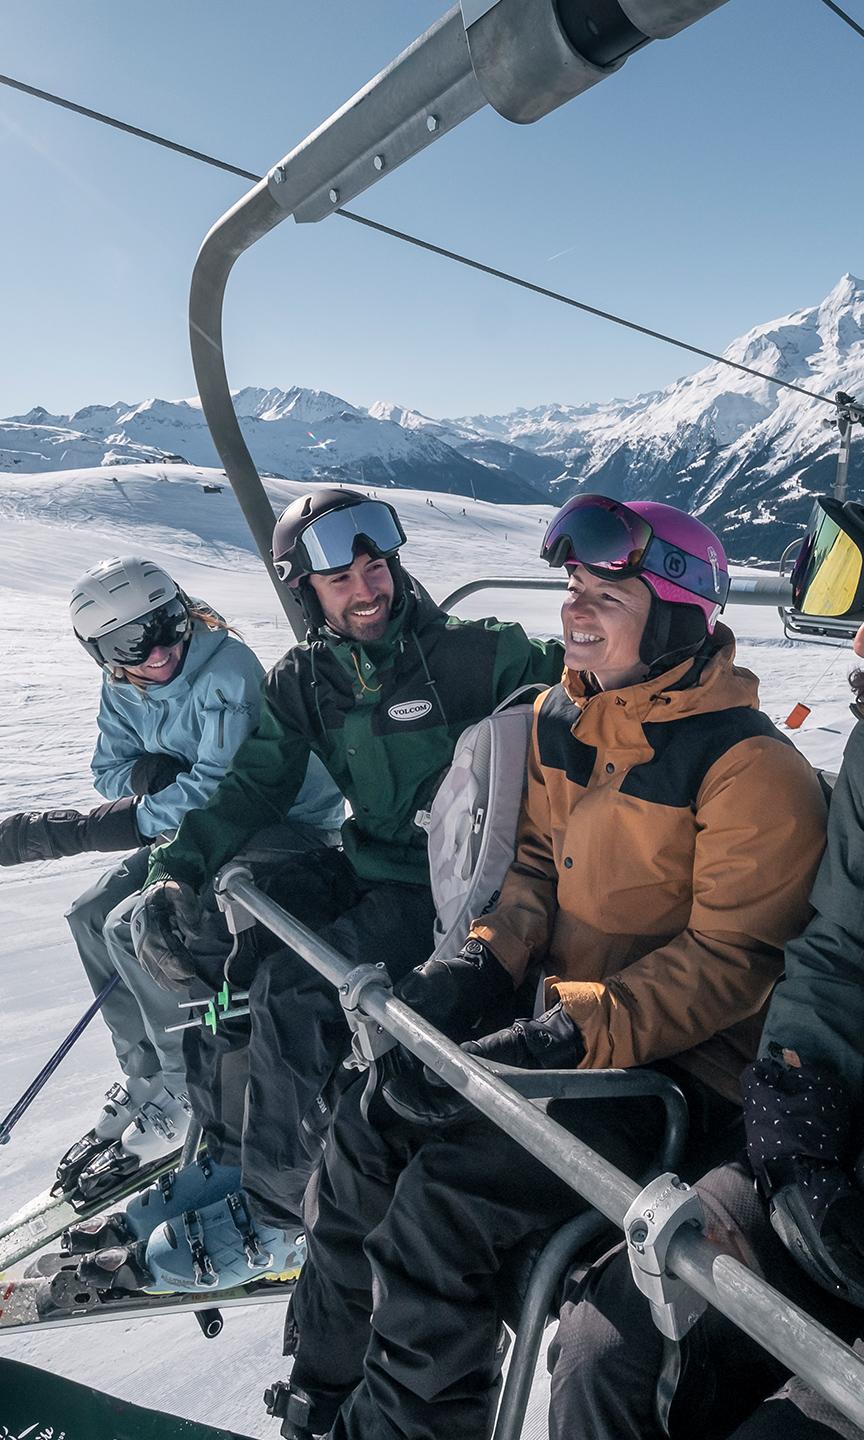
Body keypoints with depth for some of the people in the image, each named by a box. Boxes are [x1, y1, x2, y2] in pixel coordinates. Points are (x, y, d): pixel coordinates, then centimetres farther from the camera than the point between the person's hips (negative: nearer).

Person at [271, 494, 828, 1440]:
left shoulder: (751, 767, -18)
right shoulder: (563, 717, 4)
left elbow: (731, 957, -20)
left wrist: (569, 1039, -26)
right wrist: (482, 960, -6)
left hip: (680, 1067, -7)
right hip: (566, 1023, 7)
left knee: (445, 1201, -20)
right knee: (369, 1122, -1)